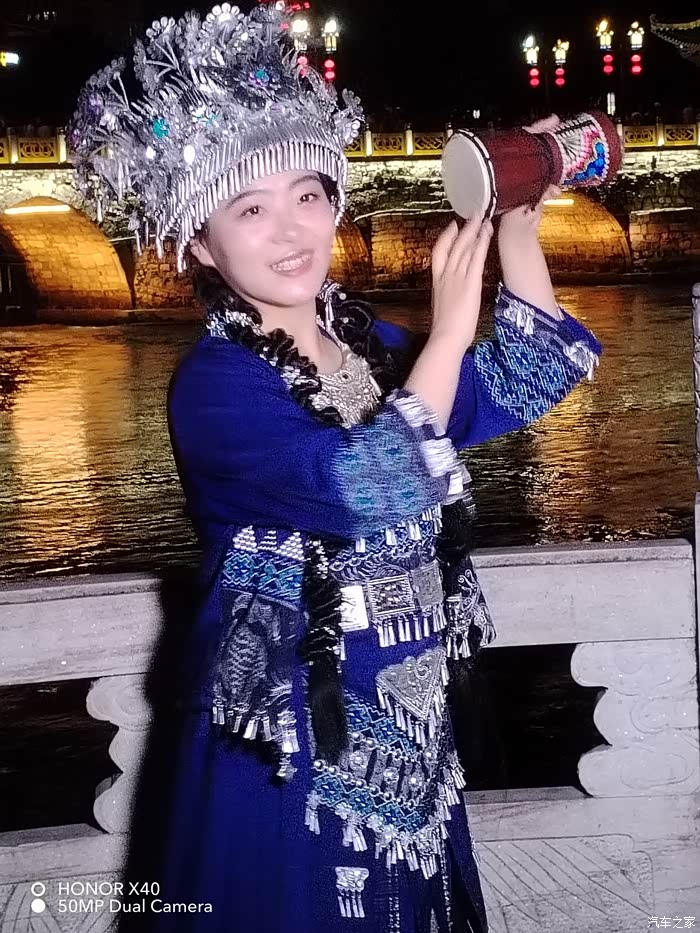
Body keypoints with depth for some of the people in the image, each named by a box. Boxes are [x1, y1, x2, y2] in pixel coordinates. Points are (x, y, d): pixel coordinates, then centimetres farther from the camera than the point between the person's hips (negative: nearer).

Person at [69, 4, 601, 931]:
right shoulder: (214, 382, -19)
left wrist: (520, 228, -1)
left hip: (407, 717, 7)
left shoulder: (362, 338, 2)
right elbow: (364, 490, -32)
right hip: (295, 737, -7)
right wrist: (449, 328, -29)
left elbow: (517, 388, 8)